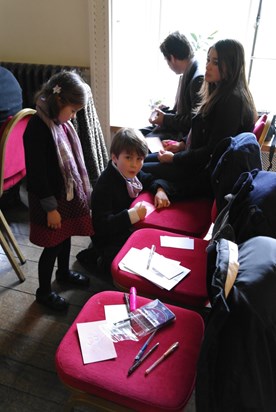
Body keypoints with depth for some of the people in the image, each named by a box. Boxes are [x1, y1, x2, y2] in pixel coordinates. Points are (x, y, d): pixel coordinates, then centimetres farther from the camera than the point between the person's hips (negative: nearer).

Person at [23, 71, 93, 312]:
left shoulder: (61, 121, 1)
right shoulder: (37, 128, -24)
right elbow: (36, 173, -22)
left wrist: (80, 190, 18)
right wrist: (50, 207, -17)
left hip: (68, 192, 8)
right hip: (50, 198, -8)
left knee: (66, 235, 23)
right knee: (53, 245, 6)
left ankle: (64, 273, 48)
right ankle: (44, 291, 28)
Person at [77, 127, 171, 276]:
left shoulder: (130, 173, -4)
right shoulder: (104, 186, -28)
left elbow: (152, 180, 13)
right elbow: (102, 225, -34)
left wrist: (160, 190, -10)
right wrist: (133, 214, -39)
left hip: (128, 229, 9)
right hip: (108, 239, -9)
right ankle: (105, 260, 7)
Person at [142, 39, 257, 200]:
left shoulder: (232, 101, -22)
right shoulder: (220, 93, 9)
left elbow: (213, 151, -22)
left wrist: (174, 158, -13)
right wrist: (182, 145, 7)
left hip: (211, 176, -10)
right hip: (204, 163, 10)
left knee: (141, 170, -12)